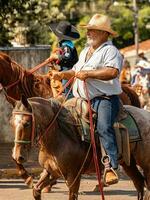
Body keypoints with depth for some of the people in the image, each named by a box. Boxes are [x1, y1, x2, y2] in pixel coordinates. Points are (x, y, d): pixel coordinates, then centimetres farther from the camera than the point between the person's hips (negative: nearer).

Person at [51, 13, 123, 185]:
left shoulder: (110, 50, -5)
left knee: (104, 127, -29)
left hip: (104, 98, -9)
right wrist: (62, 74, 12)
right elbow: (76, 71, 34)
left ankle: (112, 168, -36)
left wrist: (88, 74, -23)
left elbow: (113, 72, -22)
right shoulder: (85, 51, 24)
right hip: (83, 99, 9)